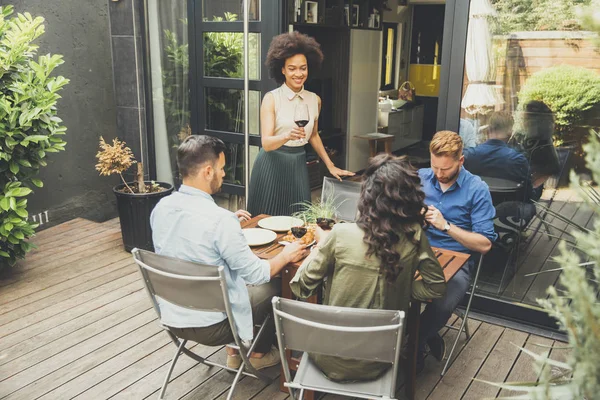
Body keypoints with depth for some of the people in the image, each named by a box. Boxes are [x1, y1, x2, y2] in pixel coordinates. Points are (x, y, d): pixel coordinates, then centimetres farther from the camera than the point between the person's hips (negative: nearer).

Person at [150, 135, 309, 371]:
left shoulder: (161, 208, -7)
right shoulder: (220, 219, -28)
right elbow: (257, 274, -18)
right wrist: (286, 256, 0)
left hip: (170, 318, 7)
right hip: (210, 326, -6)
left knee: (236, 277, 29)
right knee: (277, 286, 16)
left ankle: (234, 352, 35)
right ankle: (259, 353, 36)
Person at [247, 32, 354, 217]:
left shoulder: (314, 100, 4)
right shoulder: (271, 99, -10)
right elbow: (266, 143, -18)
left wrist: (330, 165, 17)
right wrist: (287, 136, -37)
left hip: (298, 166, 4)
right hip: (272, 165, -4)